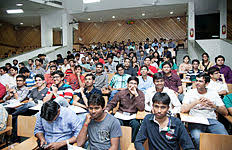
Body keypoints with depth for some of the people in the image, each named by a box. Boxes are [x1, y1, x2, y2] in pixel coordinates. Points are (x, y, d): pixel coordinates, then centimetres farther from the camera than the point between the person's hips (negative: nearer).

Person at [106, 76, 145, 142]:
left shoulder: (140, 94, 2)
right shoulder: (121, 93, 4)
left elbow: (141, 108, -11)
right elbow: (112, 104, 10)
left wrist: (136, 95, -16)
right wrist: (106, 110, -11)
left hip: (132, 117, -1)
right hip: (120, 115, 1)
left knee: (136, 124, -32)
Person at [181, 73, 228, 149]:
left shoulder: (213, 93, 15)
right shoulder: (190, 93, 9)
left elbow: (225, 112, 10)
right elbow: (183, 110, -4)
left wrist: (214, 106, -8)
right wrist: (196, 102, -12)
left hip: (212, 120, 2)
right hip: (195, 121, -2)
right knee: (198, 138, -32)